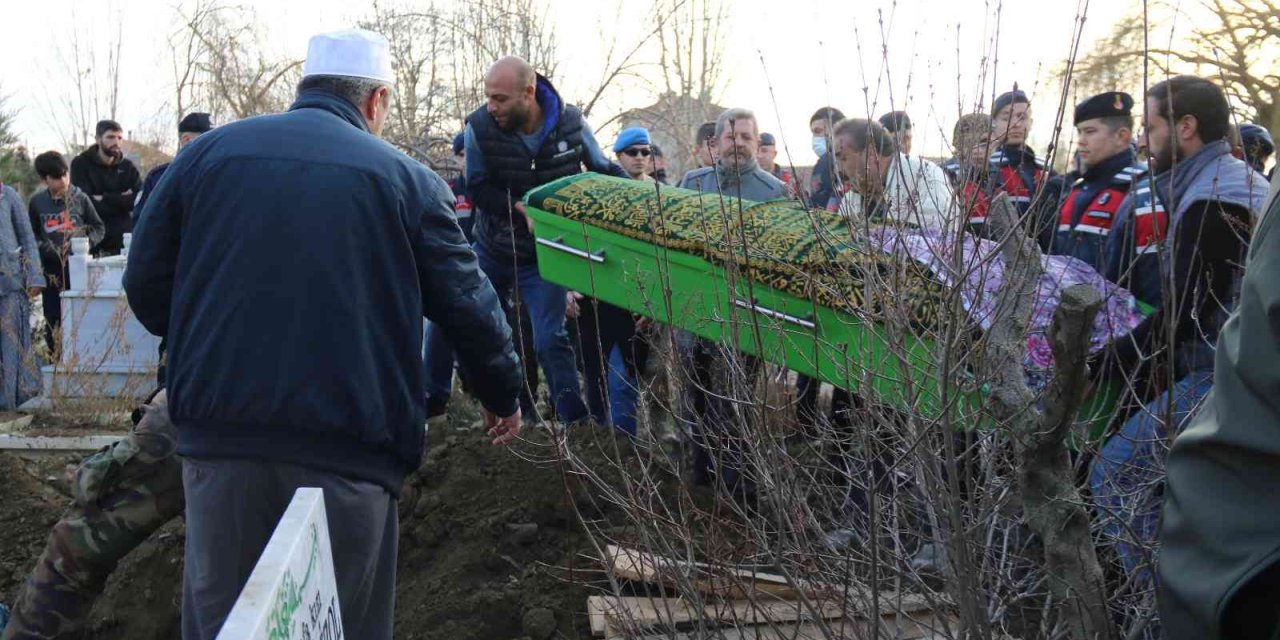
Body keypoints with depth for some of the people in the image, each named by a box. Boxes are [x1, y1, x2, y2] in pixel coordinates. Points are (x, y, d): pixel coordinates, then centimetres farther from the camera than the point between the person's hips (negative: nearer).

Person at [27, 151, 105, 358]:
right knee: (52, 318, 4)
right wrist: (44, 247, -5)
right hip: (51, 269, 1)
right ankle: (55, 362, 12)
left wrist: (87, 242, -11)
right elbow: (31, 234, 12)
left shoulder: (80, 198, 2)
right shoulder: (37, 202, 5)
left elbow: (98, 228, 7)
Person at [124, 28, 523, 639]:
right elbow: (468, 303, 6)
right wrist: (502, 394, 23)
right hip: (346, 451, -2)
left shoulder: (207, 153, 9)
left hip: (218, 438, 2)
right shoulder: (406, 178, 4)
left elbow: (146, 285, 12)